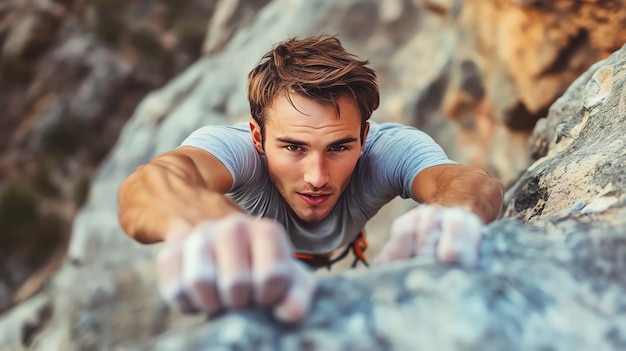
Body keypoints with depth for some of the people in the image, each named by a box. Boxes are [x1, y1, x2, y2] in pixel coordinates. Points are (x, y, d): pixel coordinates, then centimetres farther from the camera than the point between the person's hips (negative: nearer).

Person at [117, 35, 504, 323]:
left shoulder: (392, 148, -38)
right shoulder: (231, 145, -44)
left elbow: (477, 182, -56)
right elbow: (146, 183, -65)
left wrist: (450, 213, -83)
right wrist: (204, 223, -91)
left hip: (345, 257, 2)